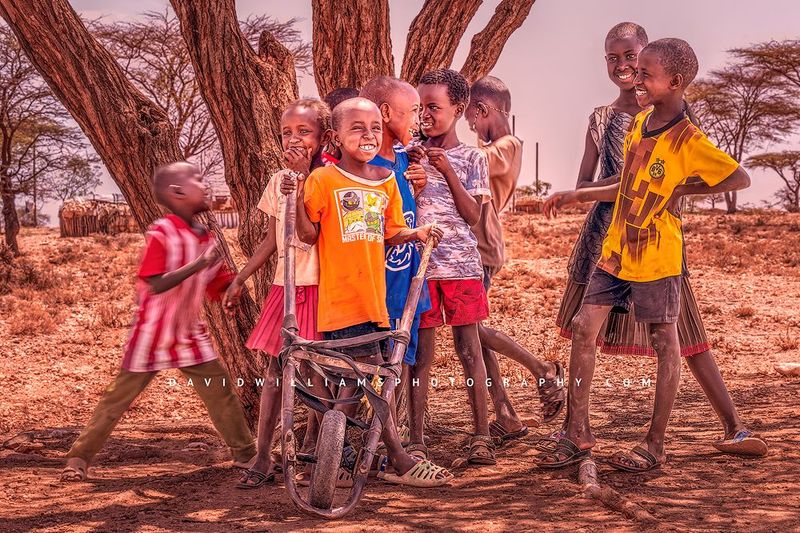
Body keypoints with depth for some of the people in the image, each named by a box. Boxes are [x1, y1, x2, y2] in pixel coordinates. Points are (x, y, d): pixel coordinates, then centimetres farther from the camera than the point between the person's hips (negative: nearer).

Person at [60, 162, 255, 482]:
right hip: (152, 335, -6)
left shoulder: (206, 239, 2)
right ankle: (79, 458, 13)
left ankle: (245, 454, 17)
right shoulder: (161, 233, -19)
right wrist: (199, 264, -33)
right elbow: (156, 285, -28)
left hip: (190, 336, 6)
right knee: (118, 398, 1)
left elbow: (222, 287, 8)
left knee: (221, 392, 4)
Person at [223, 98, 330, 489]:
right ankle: (262, 458, -1)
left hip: (320, 286, -4)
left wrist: (303, 177, -22)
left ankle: (312, 442, 24)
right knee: (274, 369, -1)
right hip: (286, 285, 4)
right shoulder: (278, 181, 10)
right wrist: (238, 281, 16)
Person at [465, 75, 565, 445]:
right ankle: (506, 418, 10)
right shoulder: (486, 149, 23)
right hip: (466, 246, 9)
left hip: (482, 248, -9)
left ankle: (544, 372, 3)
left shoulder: (508, 145, -6)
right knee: (469, 332, 6)